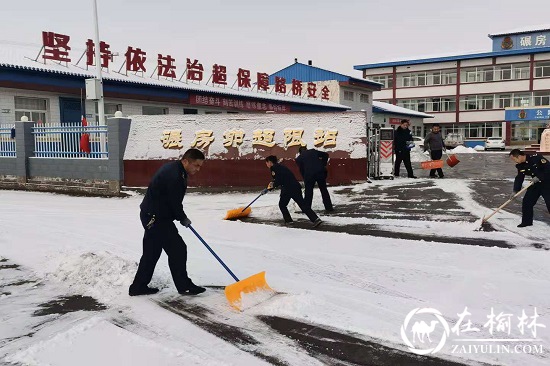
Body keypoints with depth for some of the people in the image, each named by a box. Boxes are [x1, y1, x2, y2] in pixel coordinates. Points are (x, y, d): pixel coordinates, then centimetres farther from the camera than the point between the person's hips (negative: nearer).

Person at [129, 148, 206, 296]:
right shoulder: (174, 176, -24)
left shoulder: (172, 168, 10)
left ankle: (138, 287, 25)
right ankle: (184, 286, 10)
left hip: (151, 216, 11)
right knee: (177, 249, -2)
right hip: (157, 218, -11)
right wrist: (183, 219, -2)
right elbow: (175, 202, -19)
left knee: (151, 252, 17)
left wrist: (180, 216, 15)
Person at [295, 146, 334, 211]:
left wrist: (305, 179, 18)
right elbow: (325, 155, 11)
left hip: (309, 175, -2)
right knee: (324, 190, 14)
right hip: (320, 172, 2)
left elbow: (301, 170, 10)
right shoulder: (313, 151, 17)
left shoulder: (299, 158, 12)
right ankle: (329, 207, 17)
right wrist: (323, 165, 15)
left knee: (308, 192, 11)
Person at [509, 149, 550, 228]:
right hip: (536, 183, 7)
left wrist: (539, 177, -28)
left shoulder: (536, 158, -25)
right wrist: (515, 191, -8)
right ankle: (527, 221, 18)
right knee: (527, 202, 5)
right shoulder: (520, 166, -3)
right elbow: (519, 178, 1)